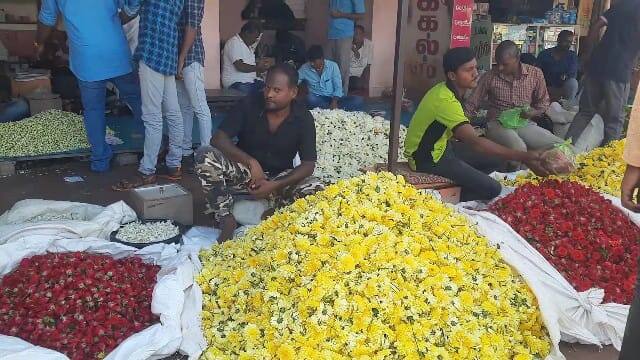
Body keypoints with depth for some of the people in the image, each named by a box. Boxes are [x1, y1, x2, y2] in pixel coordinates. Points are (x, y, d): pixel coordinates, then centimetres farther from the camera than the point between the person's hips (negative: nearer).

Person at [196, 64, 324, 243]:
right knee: (205, 157, -27)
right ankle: (226, 219, -16)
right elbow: (218, 139, -18)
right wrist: (251, 162, -33)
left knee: (316, 191, -28)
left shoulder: (303, 118, -11)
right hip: (244, 172, 0)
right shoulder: (250, 104, -13)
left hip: (279, 178, 0)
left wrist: (275, 186, -29)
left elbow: (308, 165, -14)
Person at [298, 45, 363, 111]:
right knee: (310, 99, -37)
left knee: (358, 100, -24)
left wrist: (334, 101, -20)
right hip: (318, 99, -1)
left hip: (334, 98, 1)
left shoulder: (333, 66, -2)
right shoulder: (304, 69, -2)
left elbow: (338, 87, -4)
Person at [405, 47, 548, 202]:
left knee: (495, 158, 12)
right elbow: (475, 142, -35)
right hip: (427, 159, -10)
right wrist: (522, 157, -38)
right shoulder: (445, 100, -28)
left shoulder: (445, 90, 3)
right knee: (492, 189, -15)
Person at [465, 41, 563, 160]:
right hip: (498, 124, -3)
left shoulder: (535, 74, 3)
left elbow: (543, 104, 14)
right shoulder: (489, 77, -2)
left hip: (525, 124, 3)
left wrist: (531, 113, -10)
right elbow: (471, 105, 2)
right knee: (518, 148, -37)